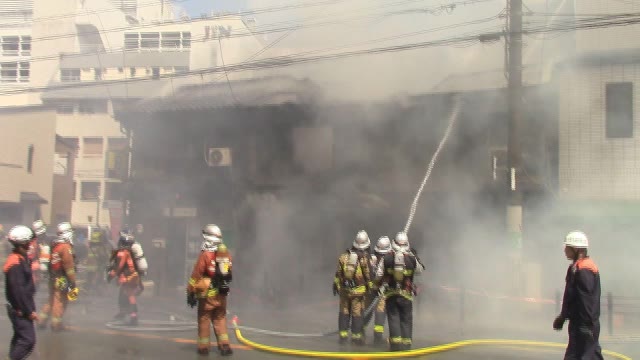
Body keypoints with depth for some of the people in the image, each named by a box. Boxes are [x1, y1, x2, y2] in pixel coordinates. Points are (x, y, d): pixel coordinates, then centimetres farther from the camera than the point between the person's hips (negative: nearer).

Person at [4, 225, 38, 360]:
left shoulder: (21, 258, 9)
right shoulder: (16, 264, -23)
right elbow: (18, 290, -25)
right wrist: (29, 311, -20)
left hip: (20, 308, 11)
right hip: (21, 310, -11)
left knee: (19, 338, 19)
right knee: (28, 340, -10)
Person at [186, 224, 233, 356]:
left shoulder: (205, 254, -14)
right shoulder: (226, 253, 4)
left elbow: (196, 275, -13)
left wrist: (190, 293, -6)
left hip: (207, 294, -5)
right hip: (222, 294, 5)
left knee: (204, 319, 7)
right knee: (220, 319, 15)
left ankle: (203, 347, 13)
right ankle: (224, 345, 8)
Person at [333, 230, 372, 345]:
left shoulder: (344, 255, 1)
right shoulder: (364, 258, -10)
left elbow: (338, 273, 6)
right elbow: (368, 275, -6)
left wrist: (336, 285, 16)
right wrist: (371, 288, 5)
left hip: (344, 288, 4)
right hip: (358, 290, -3)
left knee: (344, 312, 12)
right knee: (357, 313, 4)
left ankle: (343, 335, 15)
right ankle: (356, 336, 9)